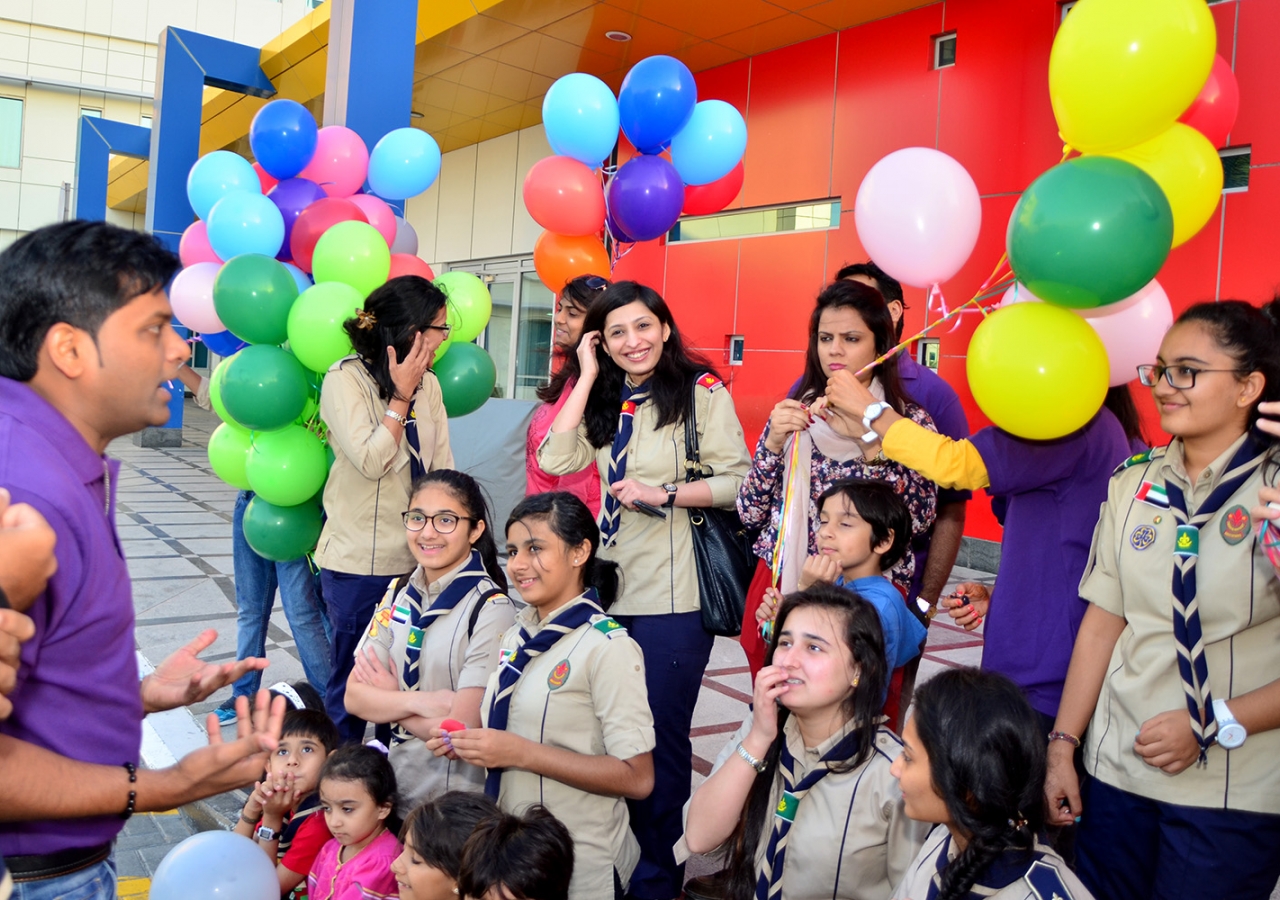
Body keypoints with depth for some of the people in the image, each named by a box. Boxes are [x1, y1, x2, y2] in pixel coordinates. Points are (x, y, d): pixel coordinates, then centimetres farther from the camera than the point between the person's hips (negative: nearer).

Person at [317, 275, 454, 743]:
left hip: (417, 559, 5)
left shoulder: (427, 384, 8)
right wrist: (401, 397, -11)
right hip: (359, 562, -5)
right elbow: (369, 461, -18)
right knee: (352, 685, 4)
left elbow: (442, 467, 7)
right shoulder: (345, 378, -9)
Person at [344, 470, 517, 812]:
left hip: (457, 809, -6)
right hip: (395, 787, 6)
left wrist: (389, 700, -9)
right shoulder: (400, 593, 1)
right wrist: (420, 701, -22)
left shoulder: (491, 610, -19)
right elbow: (354, 696, -4)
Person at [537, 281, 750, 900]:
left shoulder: (701, 392, -5)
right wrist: (588, 378, -1)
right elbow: (556, 462, -2)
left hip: (673, 596, -5)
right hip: (611, 588, 6)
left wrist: (665, 493, -19)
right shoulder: (606, 401, 13)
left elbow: (739, 482, -10)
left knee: (661, 736, 4)